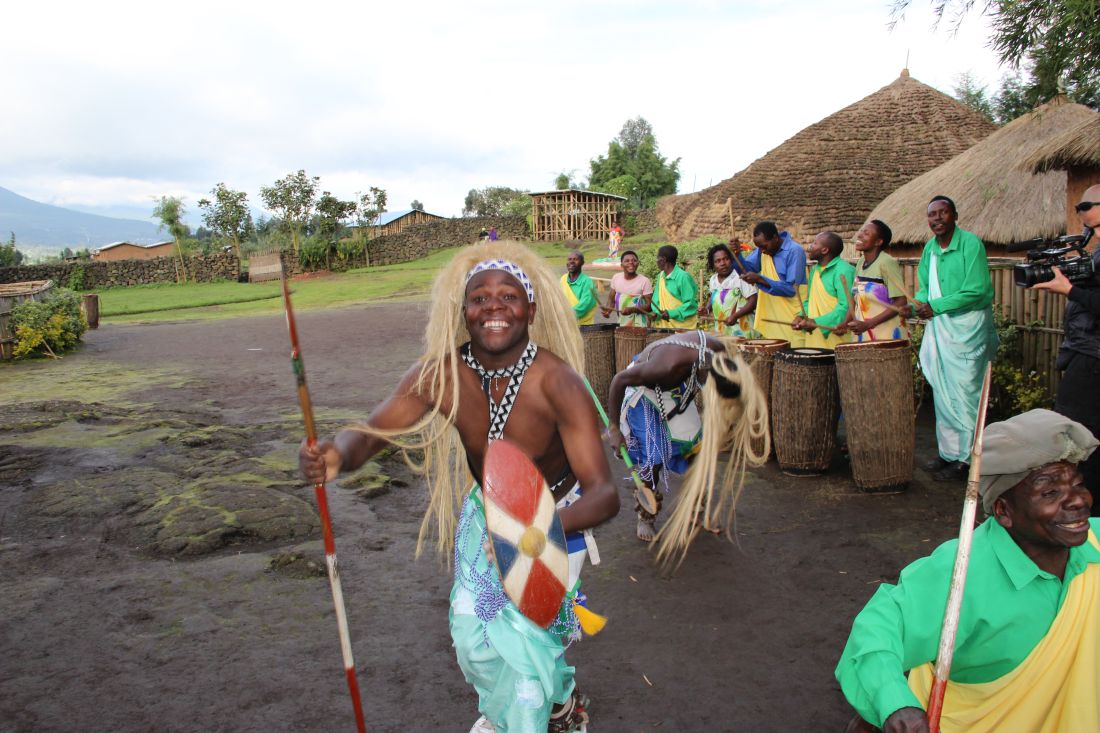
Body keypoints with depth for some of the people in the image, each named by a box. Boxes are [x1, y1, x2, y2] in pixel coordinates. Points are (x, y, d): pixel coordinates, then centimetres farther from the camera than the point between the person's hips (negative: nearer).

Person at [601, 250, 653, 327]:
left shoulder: (644, 281, -10)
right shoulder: (616, 278, 4)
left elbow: (649, 306, -10)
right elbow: (611, 299, 14)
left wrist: (632, 309, -24)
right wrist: (608, 310, -6)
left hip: (638, 325, -4)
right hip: (621, 324, 5)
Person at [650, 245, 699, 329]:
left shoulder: (683, 277, -13)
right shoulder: (660, 276, 9)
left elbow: (691, 304, -15)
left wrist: (671, 314, -22)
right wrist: (656, 312, -6)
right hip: (664, 326, 7)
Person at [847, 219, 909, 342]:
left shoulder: (886, 263, -14)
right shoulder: (860, 262, 7)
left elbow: (901, 303, -17)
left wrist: (868, 324, -21)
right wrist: (846, 323, 2)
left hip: (888, 337, -7)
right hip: (864, 336, 7)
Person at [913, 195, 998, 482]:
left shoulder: (970, 243, -11)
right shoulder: (929, 248, 11)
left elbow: (976, 291, -17)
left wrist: (935, 306, -17)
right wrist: (918, 302, -2)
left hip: (967, 327, -7)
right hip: (938, 328, 7)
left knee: (963, 395, -5)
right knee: (942, 394, 11)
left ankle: (963, 460, 3)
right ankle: (947, 452, 22)